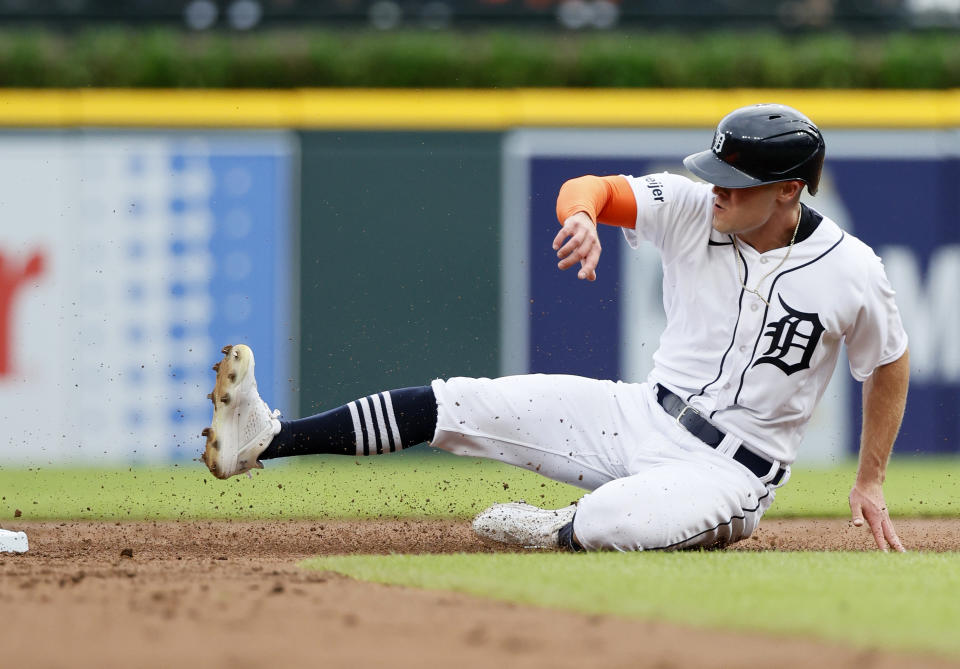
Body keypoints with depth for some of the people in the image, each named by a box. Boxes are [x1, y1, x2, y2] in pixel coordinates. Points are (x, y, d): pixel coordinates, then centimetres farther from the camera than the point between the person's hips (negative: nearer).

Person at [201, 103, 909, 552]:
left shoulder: (851, 272, -13)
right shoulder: (694, 209, -4)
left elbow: (891, 364, 3)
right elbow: (586, 188, -9)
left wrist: (871, 484, 5)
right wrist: (583, 214, -34)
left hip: (731, 473, -5)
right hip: (643, 414, 5)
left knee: (611, 525, -41)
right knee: (460, 402, -8)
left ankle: (557, 532, -5)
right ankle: (263, 439, -11)